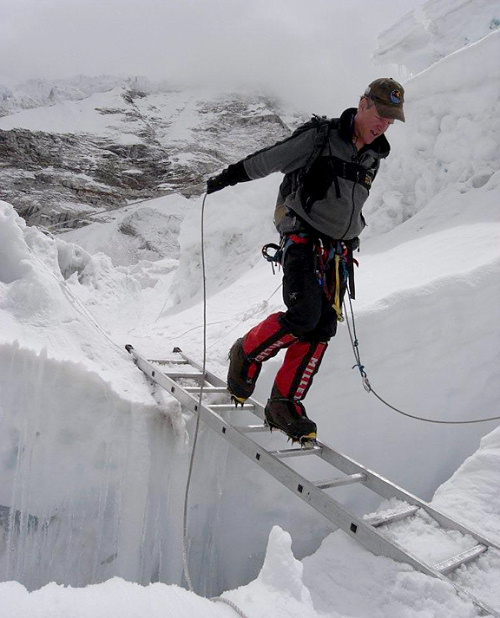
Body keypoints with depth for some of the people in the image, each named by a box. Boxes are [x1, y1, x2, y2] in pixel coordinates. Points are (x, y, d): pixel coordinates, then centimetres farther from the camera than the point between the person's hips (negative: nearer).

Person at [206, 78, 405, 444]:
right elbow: (266, 161, -4)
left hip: (338, 252, 6)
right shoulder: (318, 138, -8)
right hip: (302, 240, -6)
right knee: (304, 317, -21)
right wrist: (224, 178, -5)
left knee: (323, 329, -4)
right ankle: (247, 353, 7)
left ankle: (285, 405, 6)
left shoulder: (375, 156, 11)